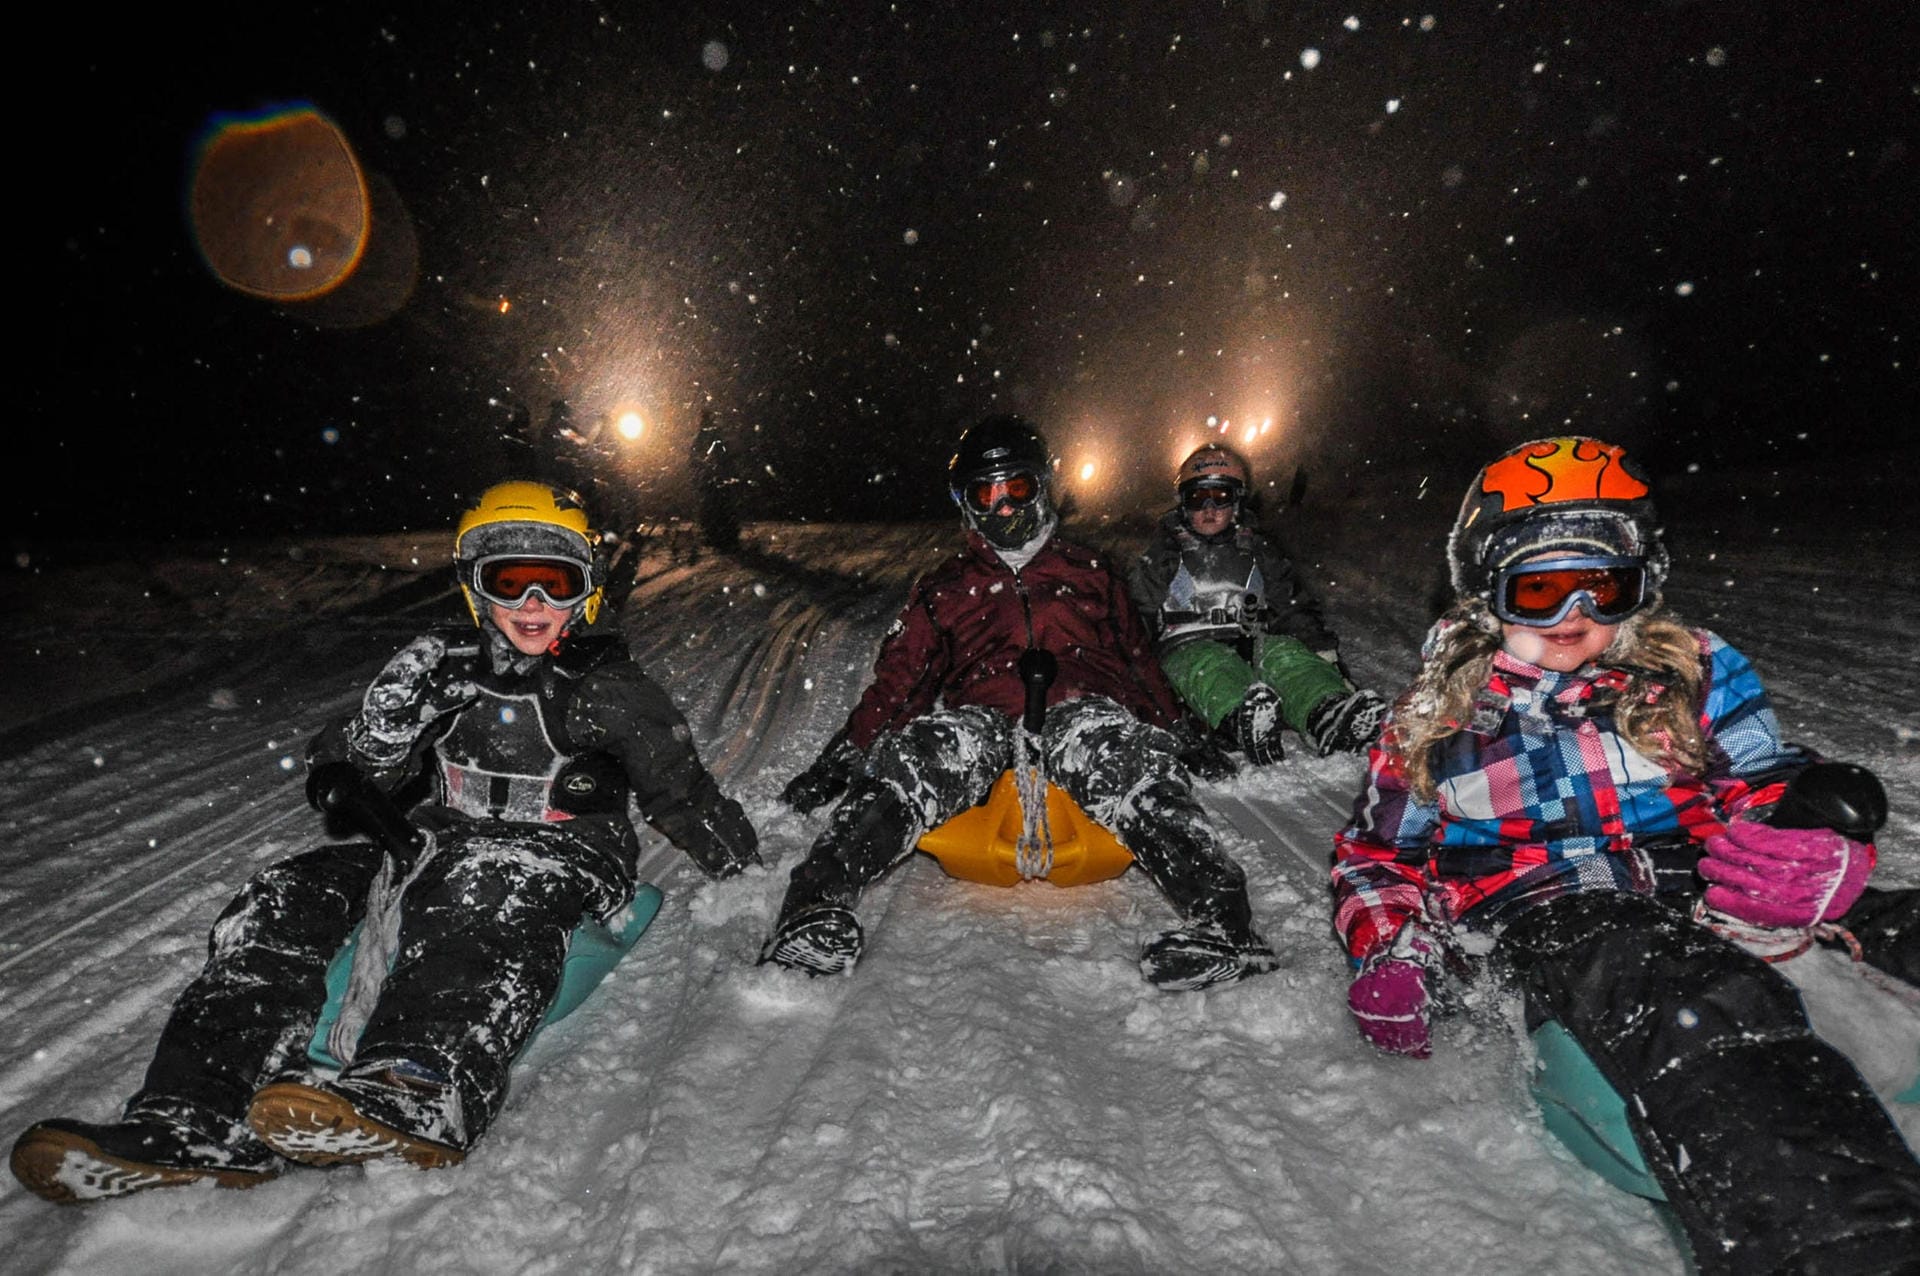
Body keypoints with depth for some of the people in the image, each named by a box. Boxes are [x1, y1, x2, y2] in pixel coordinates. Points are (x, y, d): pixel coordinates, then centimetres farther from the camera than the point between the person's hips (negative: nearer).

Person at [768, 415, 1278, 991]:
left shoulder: (1090, 573, 28)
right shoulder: (944, 588, 27)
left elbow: (1140, 665, 29)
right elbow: (898, 680, 22)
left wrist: (1175, 734, 15)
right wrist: (844, 755, 11)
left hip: (1079, 707, 0)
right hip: (979, 714, 0)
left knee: (1130, 764, -35)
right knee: (924, 754, -34)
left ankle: (1219, 915, -49)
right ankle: (815, 904, -48)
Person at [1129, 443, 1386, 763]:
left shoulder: (1260, 551, 24)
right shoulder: (1162, 555, 18)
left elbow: (1298, 609, 20)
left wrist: (1326, 654, 3)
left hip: (1252, 644, 2)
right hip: (1187, 649, -2)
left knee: (1284, 652, -33)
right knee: (1212, 665, -39)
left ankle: (1328, 718, -63)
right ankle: (1244, 721, -72)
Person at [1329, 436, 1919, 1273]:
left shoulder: (1694, 673, 17)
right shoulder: (1435, 720, 14)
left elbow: (1775, 790, 14)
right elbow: (1378, 855, 20)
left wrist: (1822, 850, -12)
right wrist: (1387, 955, 1)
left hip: (1697, 903, 4)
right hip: (1548, 921, -3)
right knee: (1694, 1002, -36)